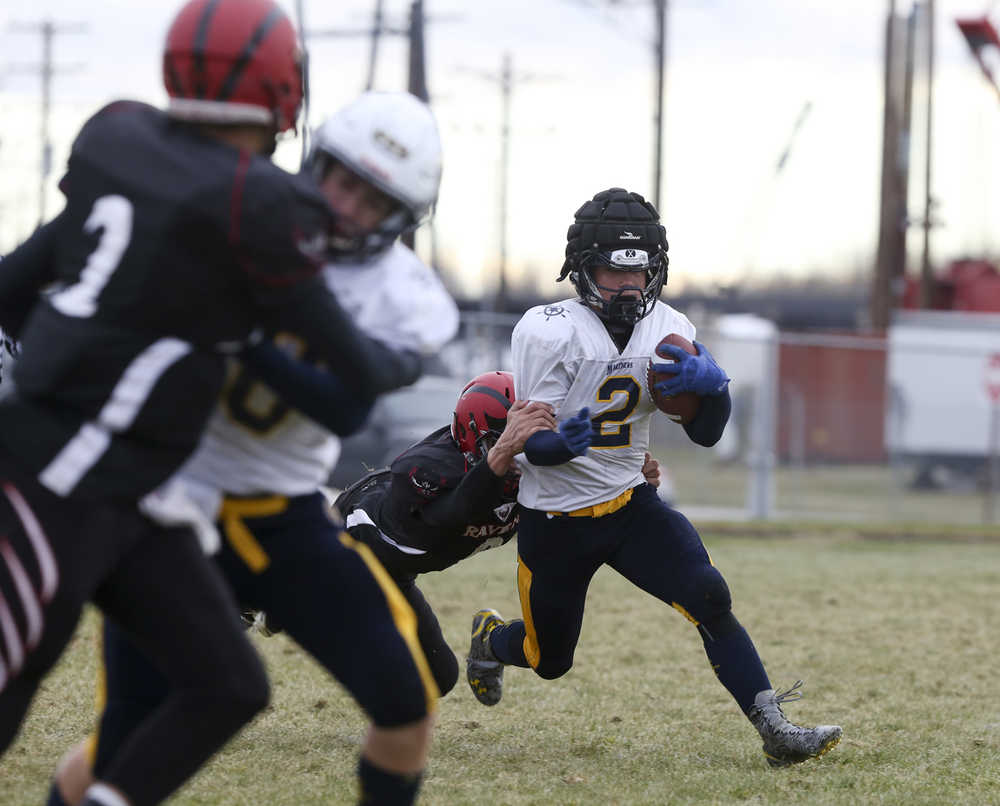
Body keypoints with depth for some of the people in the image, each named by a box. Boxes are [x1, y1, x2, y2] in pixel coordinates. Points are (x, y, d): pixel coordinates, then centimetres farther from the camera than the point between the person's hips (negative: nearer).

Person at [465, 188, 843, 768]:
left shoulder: (670, 330, -2)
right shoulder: (547, 332, -18)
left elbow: (706, 433, 1)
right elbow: (530, 444, -18)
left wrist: (712, 385, -21)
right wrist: (562, 443, -42)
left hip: (630, 503, 3)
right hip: (556, 518, -3)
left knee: (709, 596, -20)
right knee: (550, 660, 12)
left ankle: (775, 729, -18)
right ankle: (492, 638, 48)